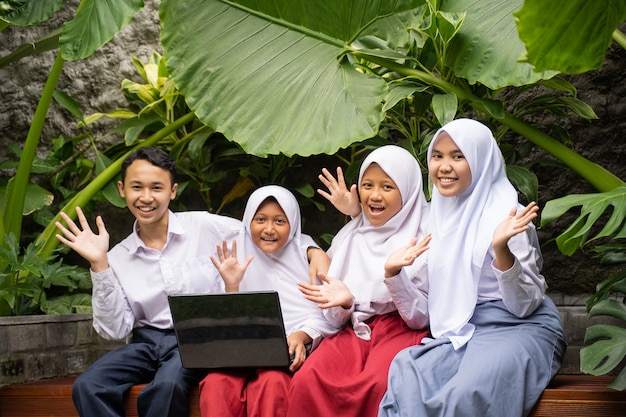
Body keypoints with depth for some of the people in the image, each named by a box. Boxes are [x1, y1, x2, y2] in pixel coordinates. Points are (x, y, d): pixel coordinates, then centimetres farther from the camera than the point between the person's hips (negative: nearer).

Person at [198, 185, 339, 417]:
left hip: (294, 349, -1)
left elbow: (325, 314, 2)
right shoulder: (241, 258, 10)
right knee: (217, 384, -33)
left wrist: (301, 336, -17)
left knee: (271, 383, -36)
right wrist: (231, 286, -10)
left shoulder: (306, 254, 7)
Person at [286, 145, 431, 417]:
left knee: (378, 385, -36)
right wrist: (343, 303, -14)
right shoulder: (348, 238, 10)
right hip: (353, 331, 3)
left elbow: (422, 317, -6)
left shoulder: (425, 237, 0)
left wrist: (395, 277, -23)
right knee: (307, 382, -29)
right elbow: (336, 320, 10)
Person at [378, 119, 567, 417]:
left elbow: (525, 305, -13)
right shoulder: (438, 214, 10)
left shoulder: (504, 215, -10)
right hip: (463, 334, 6)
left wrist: (501, 249, -27)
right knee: (406, 373, -25)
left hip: (519, 329, -5)